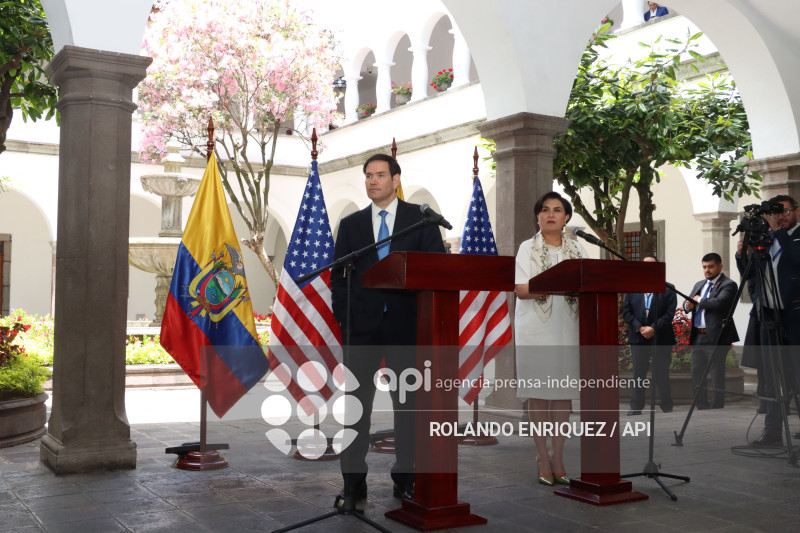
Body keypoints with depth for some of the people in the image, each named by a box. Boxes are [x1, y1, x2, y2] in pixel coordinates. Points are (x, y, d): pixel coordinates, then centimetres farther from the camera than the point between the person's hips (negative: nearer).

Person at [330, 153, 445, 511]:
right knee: (356, 404, 2)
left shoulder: (421, 218, 4)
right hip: (362, 325, 2)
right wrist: (343, 318, -2)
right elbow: (338, 276, 9)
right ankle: (353, 483, 10)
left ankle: (405, 479, 17)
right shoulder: (351, 224, 10)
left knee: (407, 403, 6)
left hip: (407, 324, -1)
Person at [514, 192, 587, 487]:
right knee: (538, 393, -2)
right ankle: (543, 459, 5)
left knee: (564, 393, 2)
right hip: (535, 329, -2)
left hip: (568, 329, 3)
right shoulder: (527, 248, 6)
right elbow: (520, 289, -6)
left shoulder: (577, 249, 14)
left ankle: (558, 458, 10)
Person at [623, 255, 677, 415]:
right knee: (638, 374, 5)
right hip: (638, 338, 2)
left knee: (662, 374, 2)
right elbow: (626, 312, 5)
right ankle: (636, 407, 11)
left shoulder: (668, 289, 2)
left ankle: (667, 408, 11)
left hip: (661, 338, -2)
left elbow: (670, 313, -5)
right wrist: (639, 327, -10)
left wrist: (653, 328, -16)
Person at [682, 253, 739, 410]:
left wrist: (699, 300, -9)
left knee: (717, 376, -2)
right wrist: (688, 305, -6)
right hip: (697, 336, 8)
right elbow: (686, 304, 19)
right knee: (697, 376, 13)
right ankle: (702, 409, 23)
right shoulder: (699, 285, 18)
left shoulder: (728, 285, -7)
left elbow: (719, 302, -24)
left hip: (715, 337, -8)